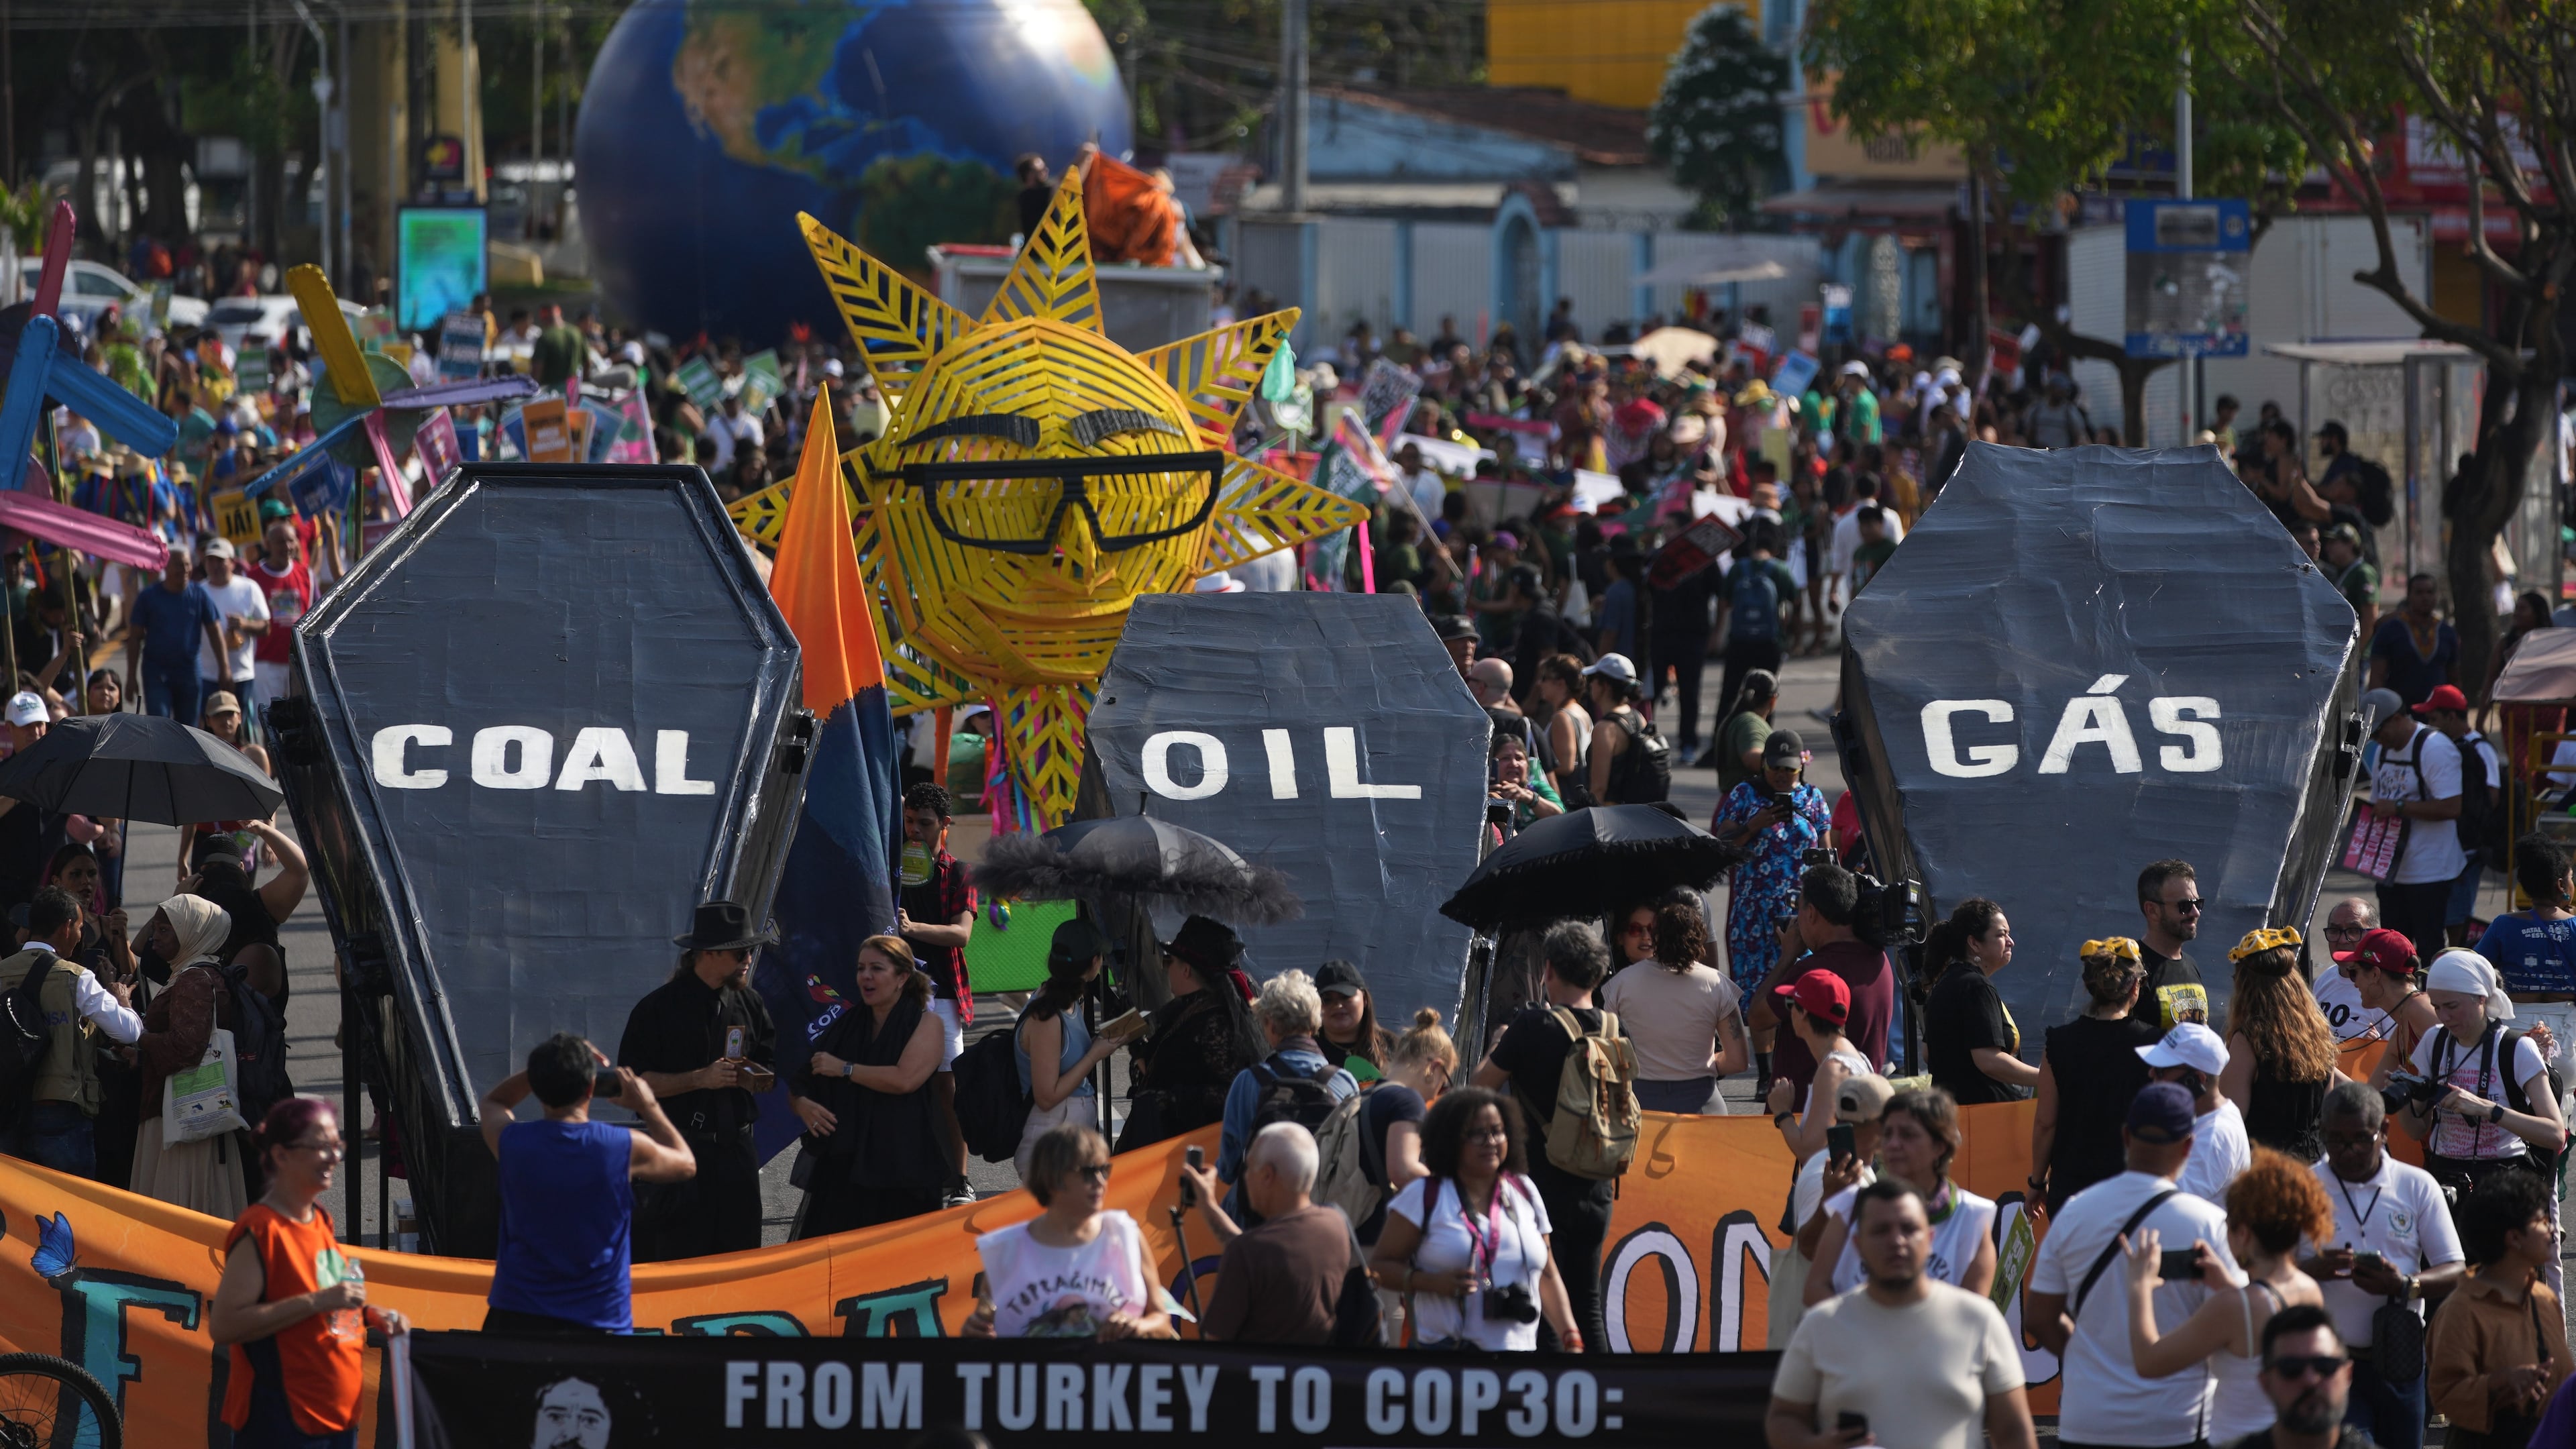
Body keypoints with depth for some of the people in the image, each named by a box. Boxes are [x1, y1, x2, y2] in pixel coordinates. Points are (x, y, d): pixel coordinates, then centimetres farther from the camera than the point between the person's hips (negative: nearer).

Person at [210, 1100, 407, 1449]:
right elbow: (222, 1325, -23)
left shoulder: (321, 1222, 12)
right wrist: (317, 1301, -25)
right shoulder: (259, 1231, -14)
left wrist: (369, 1316, 6)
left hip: (336, 1416, 9)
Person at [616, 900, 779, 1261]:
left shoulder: (750, 1004, 11)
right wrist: (700, 1079, -16)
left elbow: (770, 1076, 19)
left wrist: (754, 1076, -6)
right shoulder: (658, 1008, -5)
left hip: (736, 1149, 5)